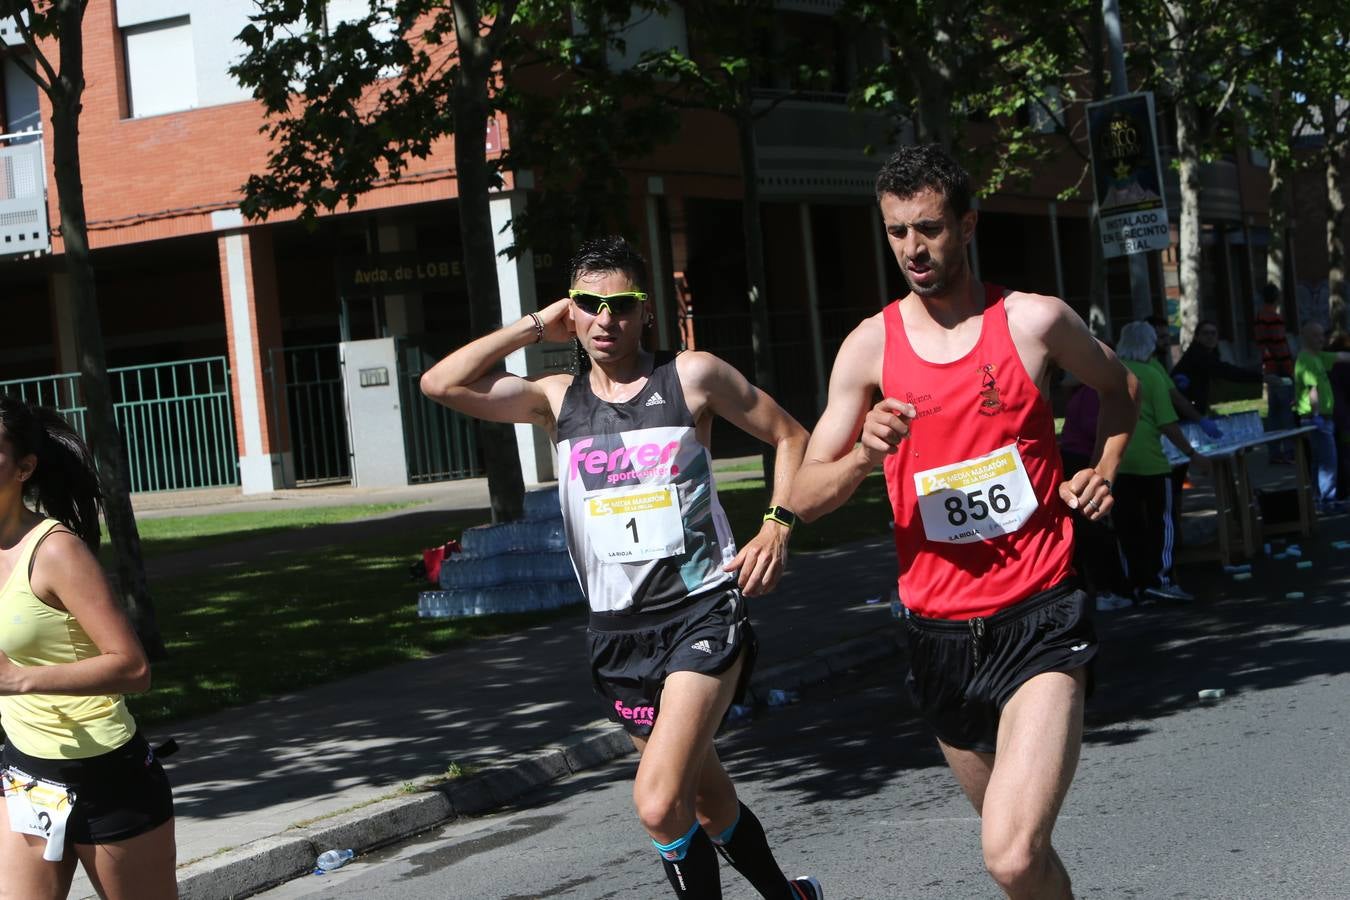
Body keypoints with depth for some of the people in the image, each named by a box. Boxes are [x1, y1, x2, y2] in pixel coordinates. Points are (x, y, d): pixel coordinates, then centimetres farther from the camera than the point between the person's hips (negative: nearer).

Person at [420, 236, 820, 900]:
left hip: (703, 613, -5)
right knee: (704, 797, 17)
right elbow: (441, 384, -3)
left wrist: (777, 527, -6)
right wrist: (536, 326, 2)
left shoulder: (691, 376, -1)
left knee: (659, 804, -22)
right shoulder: (557, 399, 8)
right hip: (617, 630, 5)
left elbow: (789, 436, 8)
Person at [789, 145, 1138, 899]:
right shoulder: (870, 346, 1)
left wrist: (1102, 471, 4)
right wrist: (865, 455, -19)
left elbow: (1119, 387, 20)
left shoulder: (1034, 321, -2)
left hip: (1040, 619, -3)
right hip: (940, 631, 3)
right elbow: (806, 498, 0)